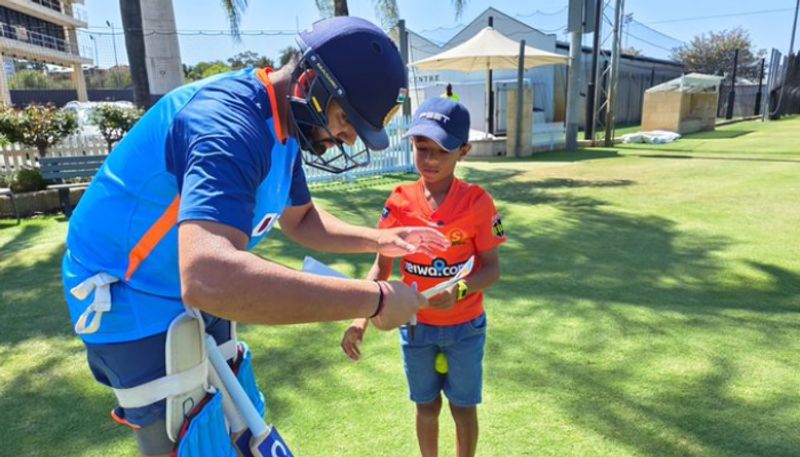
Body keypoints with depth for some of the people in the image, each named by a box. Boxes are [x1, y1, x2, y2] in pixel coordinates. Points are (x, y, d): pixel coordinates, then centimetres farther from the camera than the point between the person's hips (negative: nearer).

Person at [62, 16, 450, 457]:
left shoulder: (281, 129, 0)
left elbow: (300, 220, 12)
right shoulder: (229, 122, -32)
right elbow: (209, 277, -48)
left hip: (190, 296, 9)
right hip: (129, 297, -9)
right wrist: (374, 299, -43)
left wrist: (380, 240, -3)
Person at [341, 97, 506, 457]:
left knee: (463, 409, 17)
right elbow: (382, 266, -7)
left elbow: (492, 268, -13)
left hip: (465, 326, -1)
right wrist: (361, 316, -20)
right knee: (426, 407, 21)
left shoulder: (477, 202, -16)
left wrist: (460, 291, -34)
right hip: (415, 325, 2)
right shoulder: (399, 202, -11)